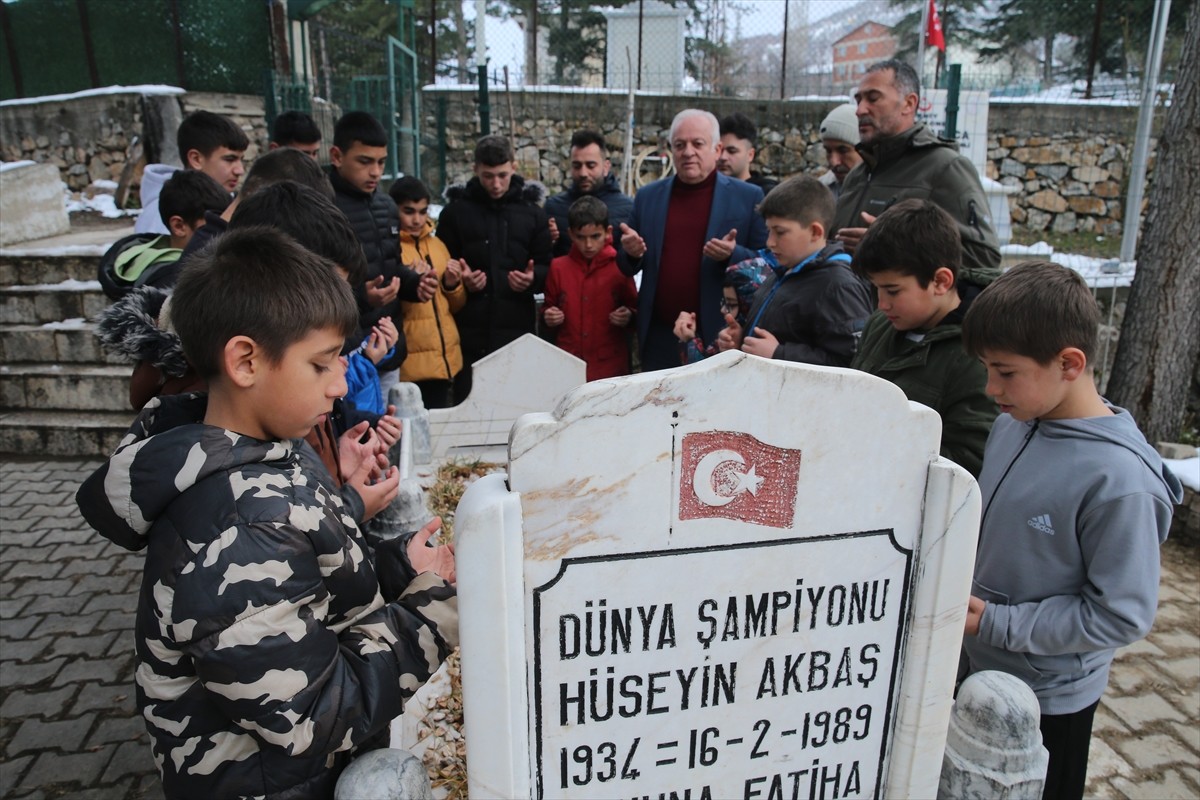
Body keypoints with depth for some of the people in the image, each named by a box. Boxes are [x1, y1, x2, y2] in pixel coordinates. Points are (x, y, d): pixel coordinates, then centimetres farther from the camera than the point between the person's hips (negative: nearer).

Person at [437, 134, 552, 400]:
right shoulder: (456, 210, 4)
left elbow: (546, 266, 11)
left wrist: (533, 278, -11)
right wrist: (459, 279, -13)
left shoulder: (531, 212, 9)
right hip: (470, 329, -1)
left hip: (517, 328, 1)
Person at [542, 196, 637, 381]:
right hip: (567, 366, 1)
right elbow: (549, 308, 12)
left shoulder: (620, 268, -3)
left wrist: (628, 317, -13)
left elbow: (634, 308, 7)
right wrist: (548, 317, -8)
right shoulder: (558, 267, 1)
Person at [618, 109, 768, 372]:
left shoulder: (748, 197, 0)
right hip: (659, 338, 3)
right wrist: (631, 253, -9)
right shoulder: (648, 196, 8)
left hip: (718, 336, -2)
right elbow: (628, 268, 14)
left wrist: (732, 254, -19)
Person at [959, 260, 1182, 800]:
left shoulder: (1120, 480, -27)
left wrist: (995, 623, -22)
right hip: (975, 672, 6)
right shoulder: (1011, 426, -6)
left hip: (1048, 701, -6)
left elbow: (1122, 616, -22)